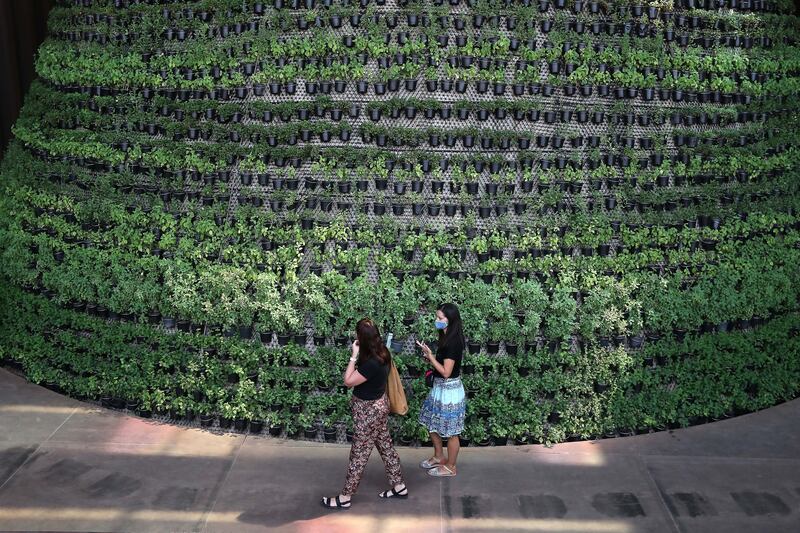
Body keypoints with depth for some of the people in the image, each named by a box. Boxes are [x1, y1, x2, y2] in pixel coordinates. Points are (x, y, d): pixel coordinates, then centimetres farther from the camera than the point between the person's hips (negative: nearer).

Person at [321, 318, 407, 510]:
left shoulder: (372, 363, -32)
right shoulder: (381, 353, -3)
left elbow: (348, 381, -22)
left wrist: (354, 355, -20)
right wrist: (358, 356, 1)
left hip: (369, 411, -10)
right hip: (378, 406, 10)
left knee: (359, 454, 3)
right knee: (386, 446, 20)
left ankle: (345, 498, 15)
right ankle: (399, 487, 32)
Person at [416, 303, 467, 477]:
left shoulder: (452, 342, -24)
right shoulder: (447, 338, 5)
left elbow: (446, 372, -24)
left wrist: (429, 355, -21)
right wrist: (430, 356, -1)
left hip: (449, 391, -10)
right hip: (440, 388, 10)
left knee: (450, 432, 7)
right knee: (432, 424, 22)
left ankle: (450, 467, 23)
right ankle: (439, 457, 40)